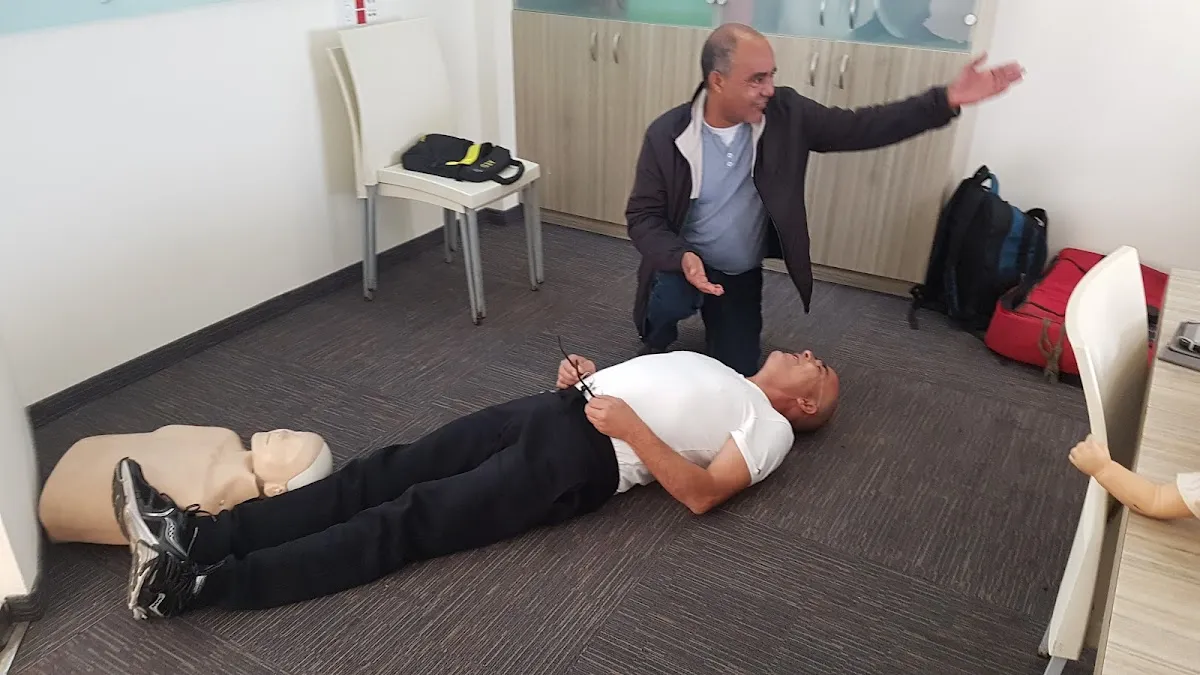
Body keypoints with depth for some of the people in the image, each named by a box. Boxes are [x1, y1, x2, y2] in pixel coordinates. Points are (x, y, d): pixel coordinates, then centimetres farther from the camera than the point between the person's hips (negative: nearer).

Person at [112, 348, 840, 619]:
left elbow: (701, 493, -10)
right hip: (558, 410, 8)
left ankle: (197, 583, -22)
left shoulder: (771, 429, 7)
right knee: (391, 470, -8)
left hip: (584, 460, -8)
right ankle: (198, 531, -12)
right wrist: (582, 375, 10)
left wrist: (631, 424, -18)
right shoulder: (718, 370, 32)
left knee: (412, 520, -18)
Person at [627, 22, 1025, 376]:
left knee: (737, 375, 6)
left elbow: (859, 128, -13)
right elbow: (643, 215, -17)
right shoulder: (666, 134, -21)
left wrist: (946, 101, -23)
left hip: (743, 275, 3)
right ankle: (655, 349, 3)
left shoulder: (786, 114, -14)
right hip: (683, 263, -2)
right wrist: (681, 258, -37)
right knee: (669, 301, -36)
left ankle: (714, 316, 40)